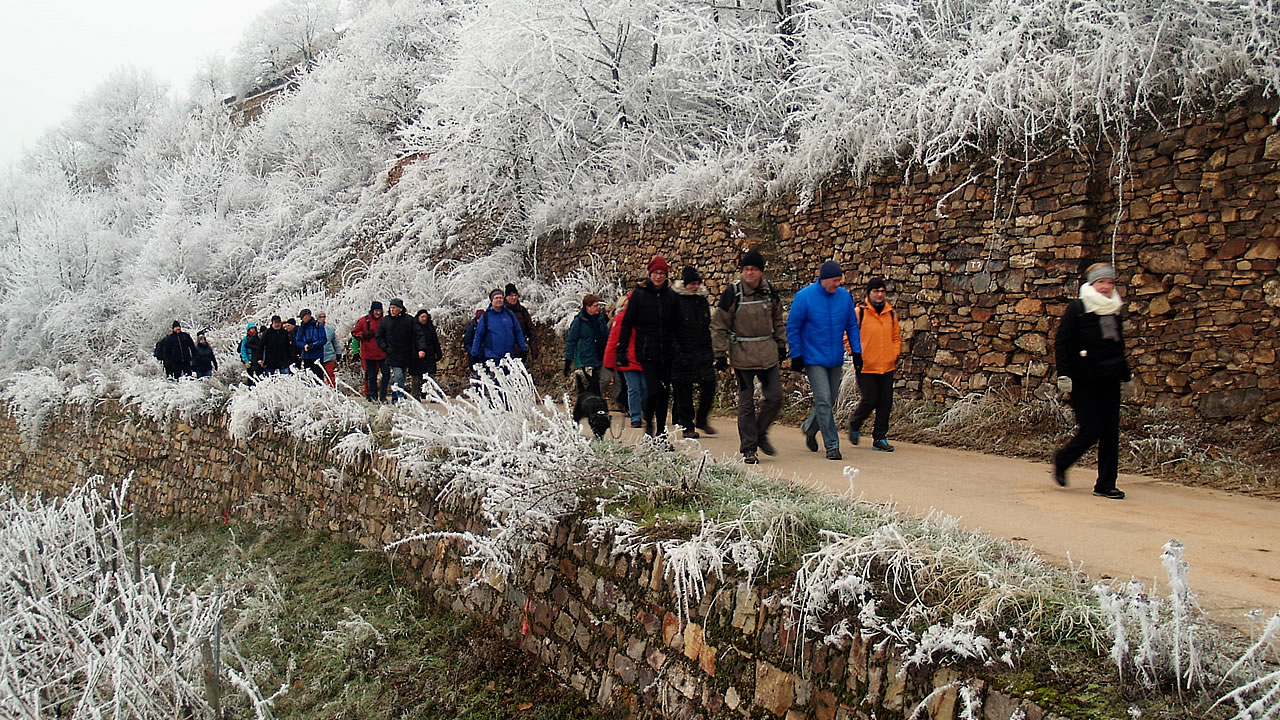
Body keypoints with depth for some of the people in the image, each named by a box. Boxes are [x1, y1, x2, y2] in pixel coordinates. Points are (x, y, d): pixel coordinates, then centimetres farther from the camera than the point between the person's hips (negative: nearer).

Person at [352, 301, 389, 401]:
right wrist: (364, 335, -11)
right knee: (371, 376, 4)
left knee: (386, 374, -4)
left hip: (382, 354, 2)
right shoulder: (364, 321, 0)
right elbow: (354, 332, 5)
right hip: (369, 353, -2)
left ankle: (382, 396, 5)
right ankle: (373, 396, 12)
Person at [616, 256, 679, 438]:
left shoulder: (671, 295, 9)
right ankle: (649, 421, 12)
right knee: (653, 388, -14)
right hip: (647, 351, -3)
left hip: (667, 351, 3)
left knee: (665, 391, 6)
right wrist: (622, 350, -6)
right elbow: (627, 323, 0)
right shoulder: (639, 294, 0)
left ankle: (661, 432, 16)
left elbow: (676, 324, 15)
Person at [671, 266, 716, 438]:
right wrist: (675, 349, -16)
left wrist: (710, 350, 18)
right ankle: (687, 426, 12)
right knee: (683, 391, 1)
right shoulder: (675, 299, -7)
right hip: (682, 352, -5)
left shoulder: (702, 299, 13)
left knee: (709, 385, -2)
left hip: (702, 352, 5)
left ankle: (701, 419, 16)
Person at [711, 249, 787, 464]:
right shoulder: (732, 292, -7)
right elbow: (718, 325, -3)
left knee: (775, 396, 1)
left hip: (767, 354, 4)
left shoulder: (769, 291, 5)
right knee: (746, 402, 1)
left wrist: (781, 345, 17)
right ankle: (748, 448, 10)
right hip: (742, 354, -4)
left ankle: (760, 433, 24)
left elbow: (778, 321, 19)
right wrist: (721, 354, -6)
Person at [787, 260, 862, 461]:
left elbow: (852, 325, 11)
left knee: (830, 399, 13)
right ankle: (832, 446, -3)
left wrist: (856, 352, 6)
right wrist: (796, 356, -8)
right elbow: (792, 327, -5)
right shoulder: (804, 297, -11)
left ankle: (810, 427, 39)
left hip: (836, 359, 5)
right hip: (814, 359, -5)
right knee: (823, 401, -10)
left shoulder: (845, 296, 1)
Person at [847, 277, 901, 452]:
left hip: (887, 367, 5)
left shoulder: (891, 314, 9)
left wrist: (895, 355, 10)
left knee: (885, 403, 5)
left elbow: (896, 337, 21)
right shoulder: (859, 312, -6)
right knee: (869, 401, -5)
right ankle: (854, 424, 24)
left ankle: (880, 437, 17)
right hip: (866, 367, -5)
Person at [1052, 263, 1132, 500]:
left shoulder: (1114, 311, 13)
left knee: (1110, 432, 2)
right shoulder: (1077, 309, -6)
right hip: (1083, 382, -6)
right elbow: (1061, 344, -8)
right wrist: (1064, 375, -15)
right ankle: (1061, 460, 19)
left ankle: (1106, 485, 9)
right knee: (1090, 431, -9)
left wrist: (1126, 374, 23)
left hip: (1109, 382, 6)